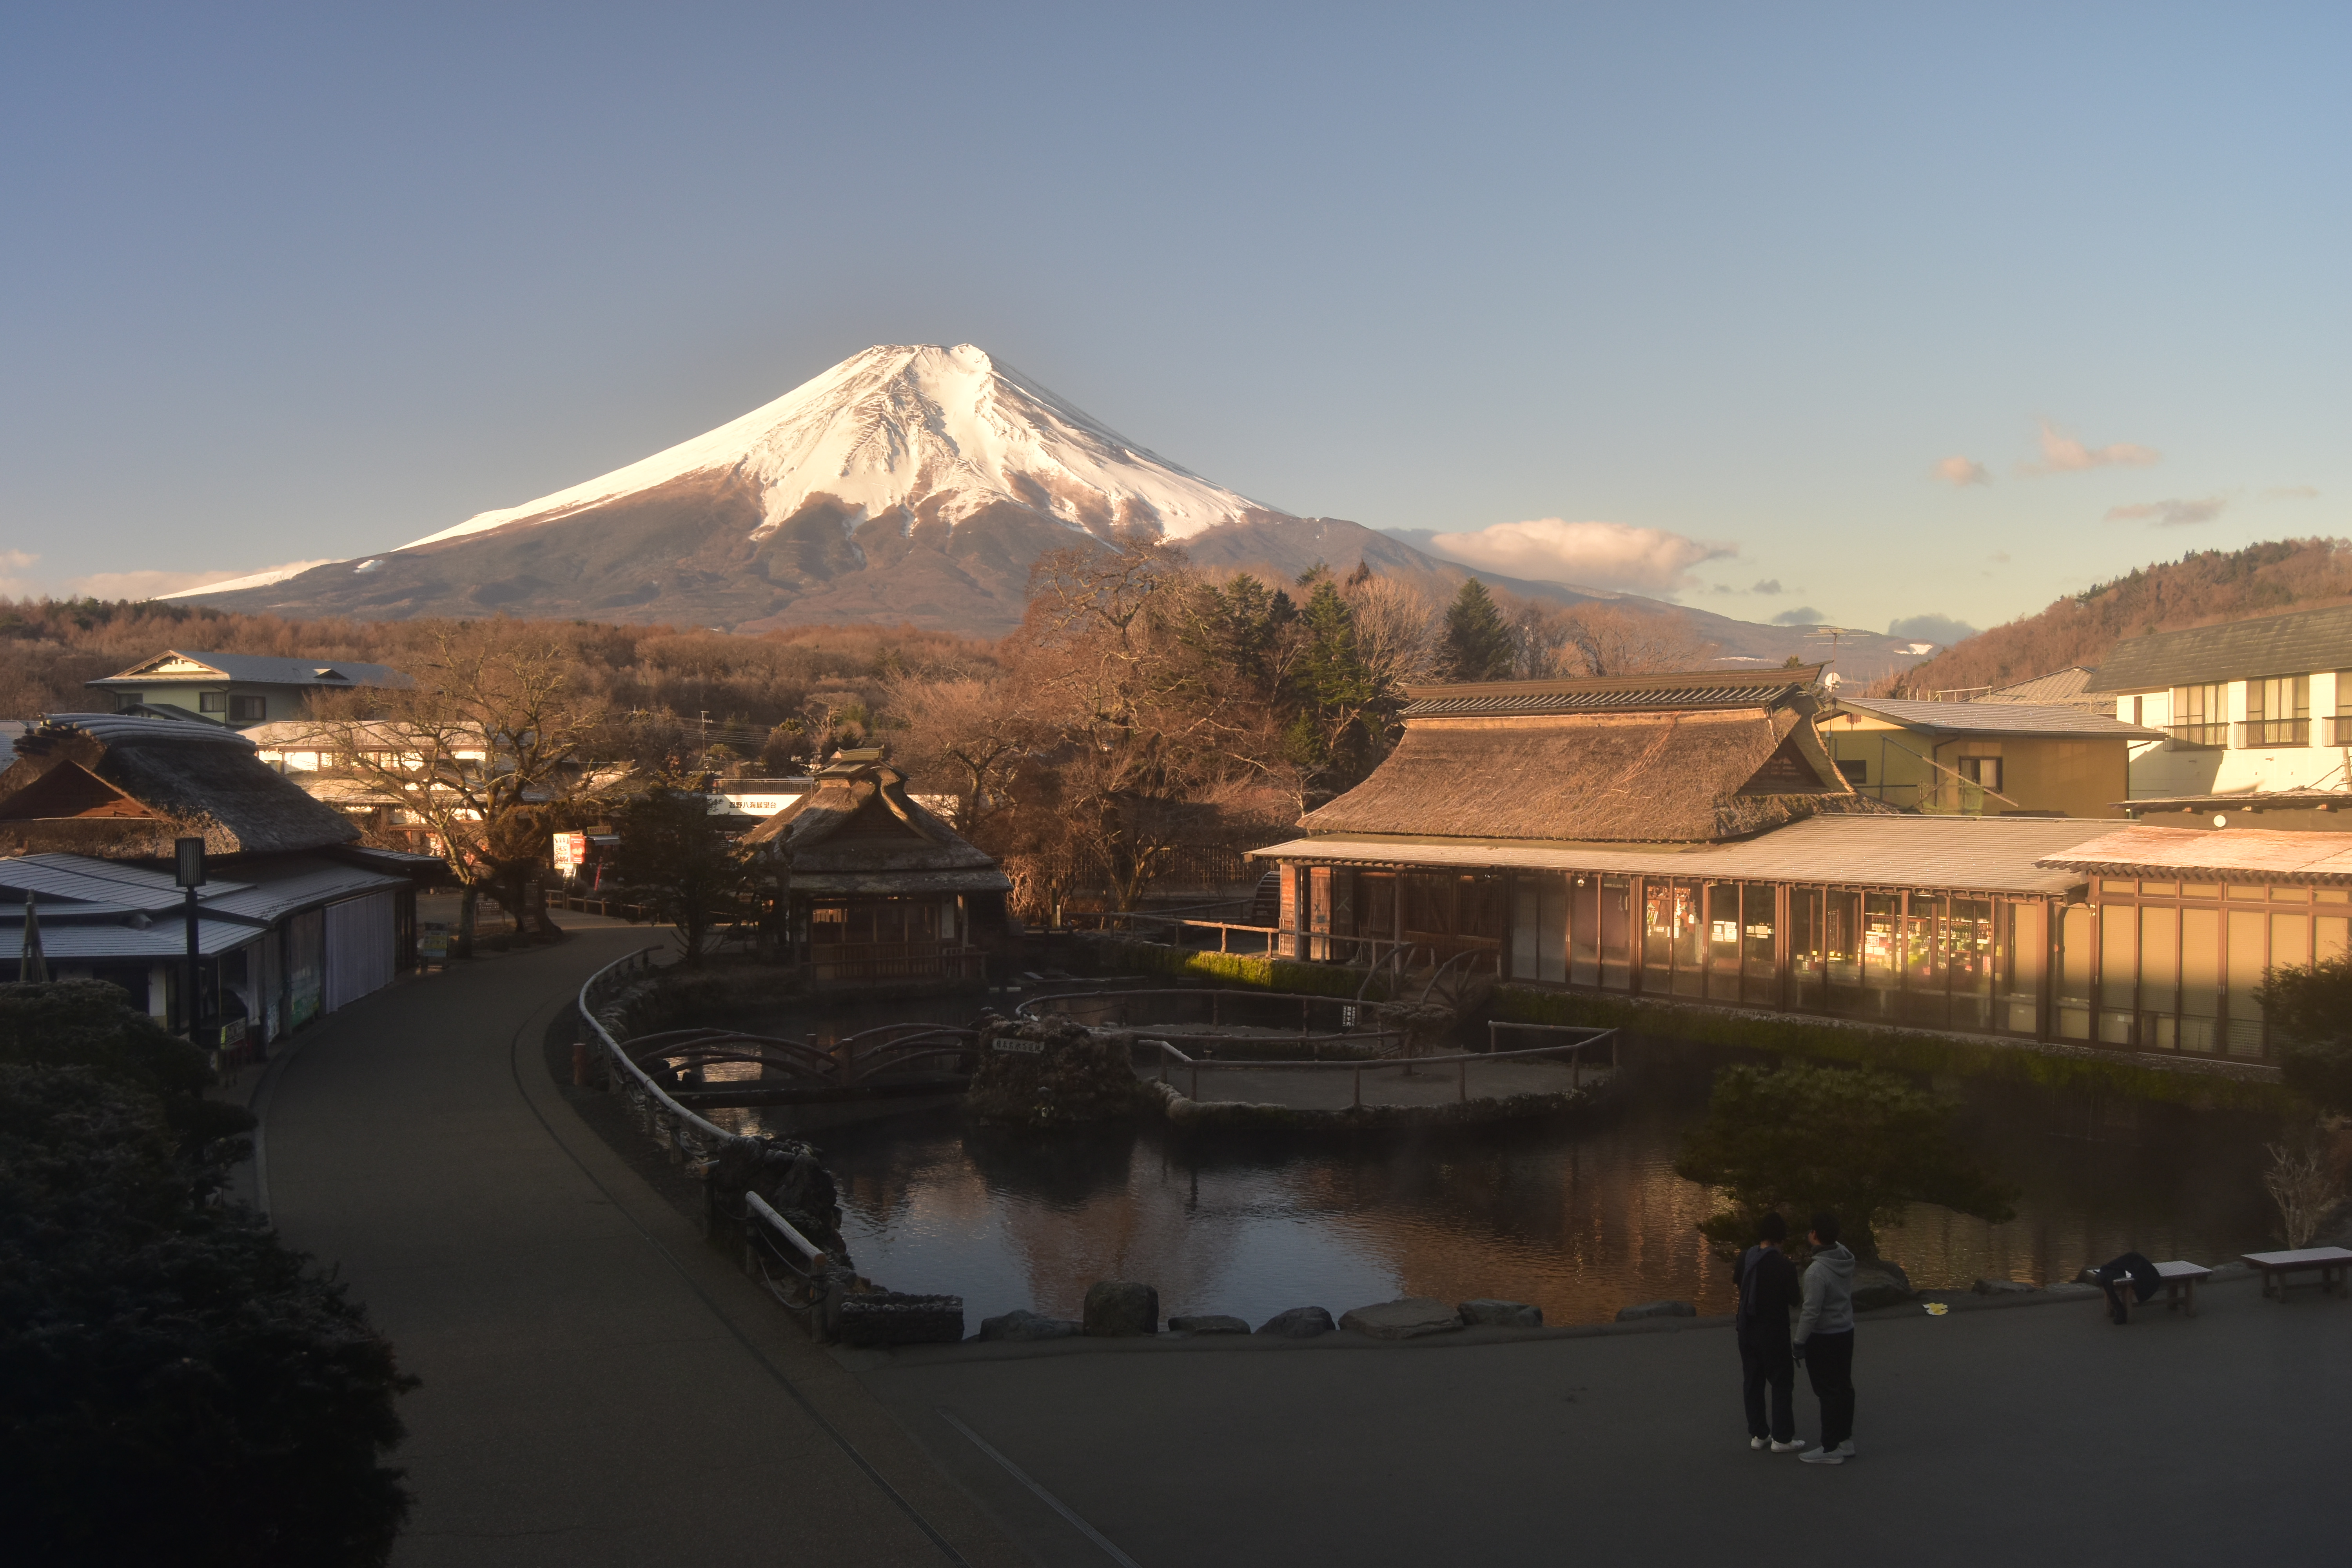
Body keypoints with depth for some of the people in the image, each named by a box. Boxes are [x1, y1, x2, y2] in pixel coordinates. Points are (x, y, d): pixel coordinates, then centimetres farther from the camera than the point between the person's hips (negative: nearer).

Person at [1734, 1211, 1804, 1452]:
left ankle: (1758, 1434, 18)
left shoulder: (1746, 1257, -2)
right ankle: (1781, 1439, 5)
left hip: (1747, 1331, 6)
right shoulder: (1784, 1266, -19)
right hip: (1774, 1333, -6)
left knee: (1753, 1382, 13)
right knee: (1782, 1384, 5)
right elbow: (1795, 1299, -11)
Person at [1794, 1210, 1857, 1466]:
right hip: (1846, 1332, 8)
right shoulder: (1846, 1259, -4)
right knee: (1844, 1387, 14)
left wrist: (1800, 1342, -15)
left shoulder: (1817, 1271, -27)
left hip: (1824, 1337, -8)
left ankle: (1831, 1448, 4)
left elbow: (1811, 1312, -24)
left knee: (1828, 1392, -1)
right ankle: (1845, 1440, 24)